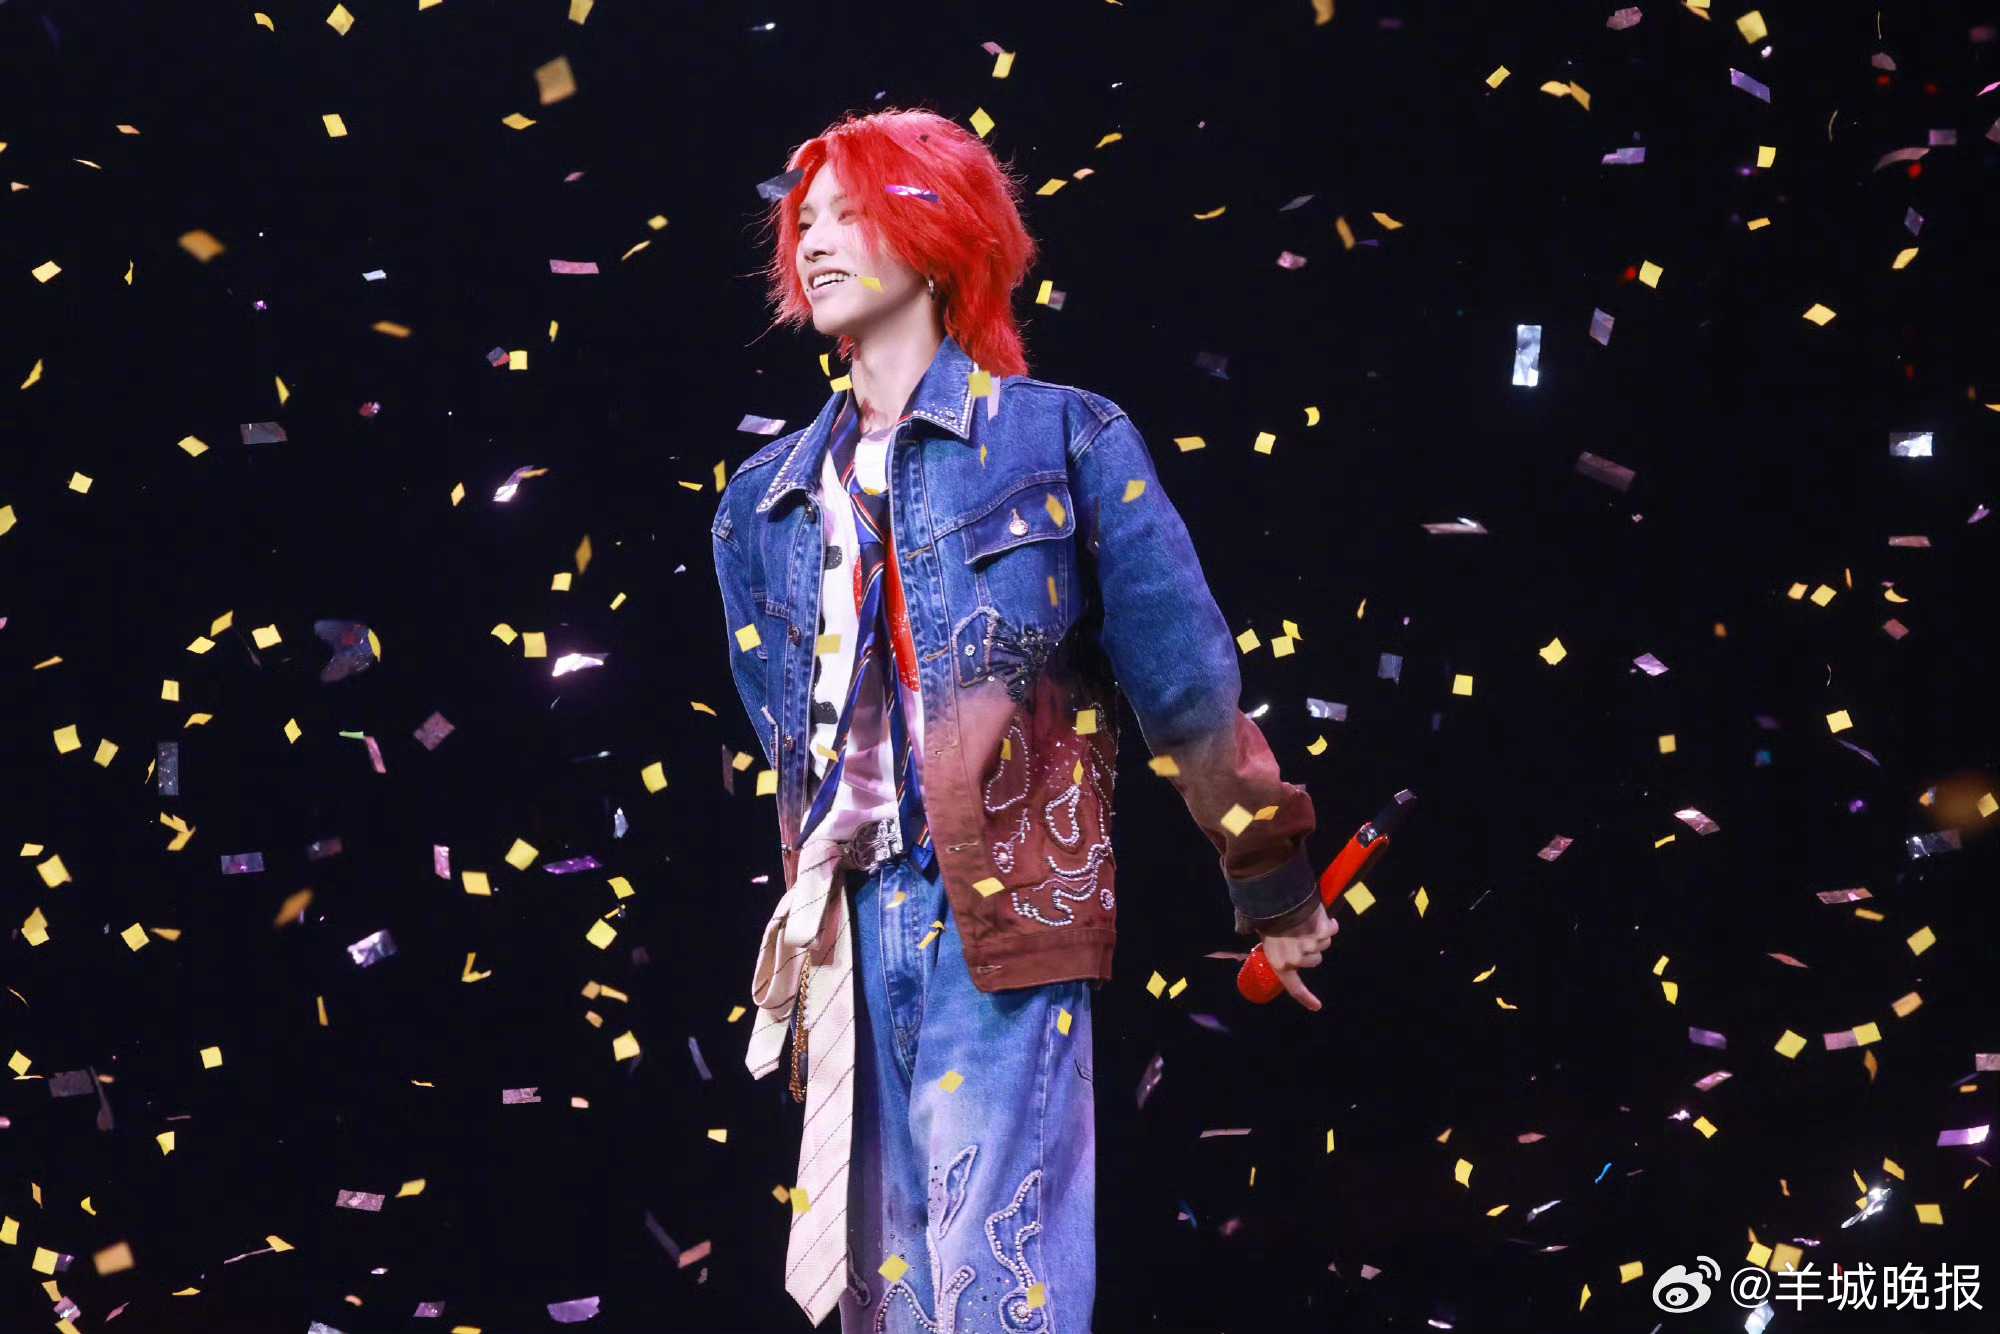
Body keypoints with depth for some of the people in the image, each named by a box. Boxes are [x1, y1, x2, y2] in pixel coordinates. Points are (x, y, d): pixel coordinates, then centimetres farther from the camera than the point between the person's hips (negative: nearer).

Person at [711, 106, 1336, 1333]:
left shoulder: (1064, 439, 4)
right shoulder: (765, 499, 17)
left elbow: (1187, 675, 3)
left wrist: (1272, 886, 3)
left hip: (1007, 912, -5)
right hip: (847, 922, 5)